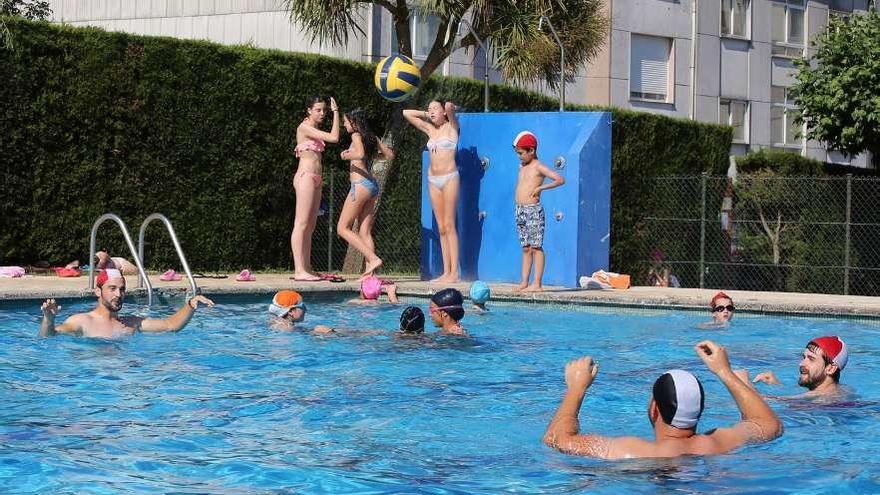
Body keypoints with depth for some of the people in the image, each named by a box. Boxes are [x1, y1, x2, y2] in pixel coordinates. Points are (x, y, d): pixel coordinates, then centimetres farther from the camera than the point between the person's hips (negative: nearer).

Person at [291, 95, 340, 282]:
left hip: (315, 179, 10)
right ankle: (299, 270, -16)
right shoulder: (304, 128, -9)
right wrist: (335, 111, -11)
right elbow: (334, 137, -16)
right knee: (301, 224, -12)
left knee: (310, 226, 7)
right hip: (305, 176, -10)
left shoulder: (314, 130, 20)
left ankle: (306, 269, 7)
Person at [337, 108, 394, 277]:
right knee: (365, 232, 6)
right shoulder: (372, 137, 16)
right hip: (373, 185, 8)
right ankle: (370, 271, -3)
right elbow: (390, 155, 19)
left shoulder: (356, 135, -6)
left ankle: (373, 258, -16)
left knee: (342, 228, -3)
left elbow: (360, 154, -23)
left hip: (361, 185, -8)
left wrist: (346, 156, -6)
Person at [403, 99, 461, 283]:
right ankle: (446, 272, 1)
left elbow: (450, 107, -18)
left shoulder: (451, 126, 1)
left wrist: (449, 108, 3)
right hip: (433, 179, 6)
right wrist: (426, 115, 15)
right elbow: (407, 113, 21)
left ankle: (454, 273, -13)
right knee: (441, 228, 2)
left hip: (449, 178, -6)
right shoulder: (430, 129, 15)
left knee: (449, 225, -10)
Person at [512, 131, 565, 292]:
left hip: (533, 210, -8)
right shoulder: (522, 167, 16)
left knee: (536, 247, -7)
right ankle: (524, 282, 11)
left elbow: (560, 180, -14)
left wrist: (541, 188, -17)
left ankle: (537, 284, -9)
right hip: (520, 210, 8)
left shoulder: (538, 167, -7)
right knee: (525, 248, 9)